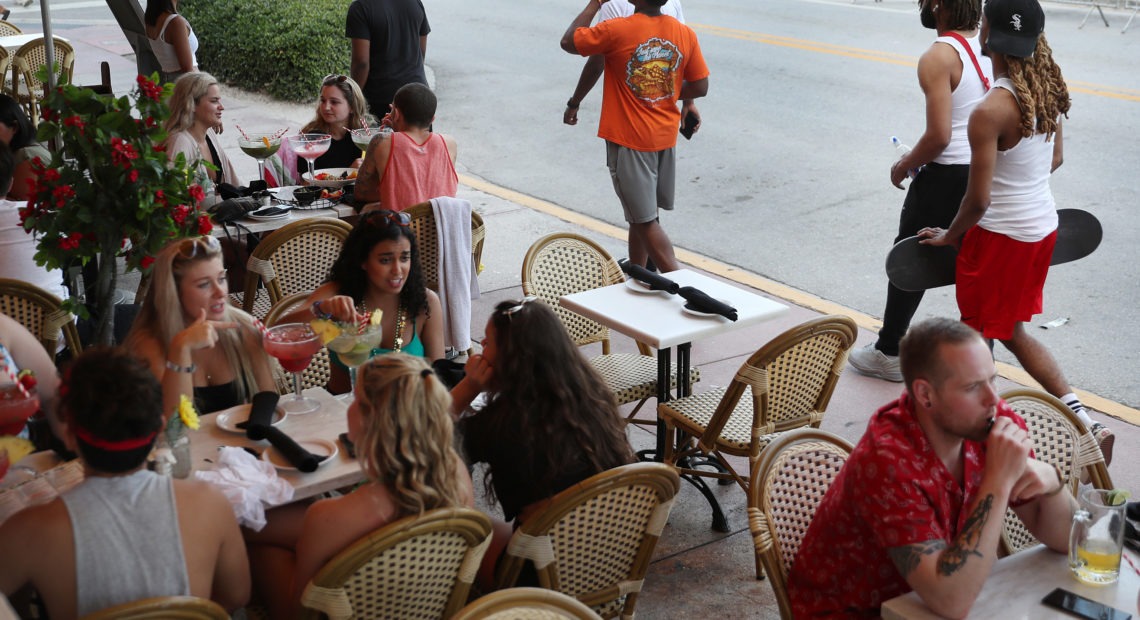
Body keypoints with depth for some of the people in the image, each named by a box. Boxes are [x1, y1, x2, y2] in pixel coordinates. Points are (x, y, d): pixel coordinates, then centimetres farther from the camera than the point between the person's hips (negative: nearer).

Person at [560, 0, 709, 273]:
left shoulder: (616, 30, -18)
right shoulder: (685, 33, -3)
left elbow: (569, 41, -5)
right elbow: (700, 87, 3)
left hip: (628, 140, -6)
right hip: (666, 137, 6)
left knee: (644, 220, -1)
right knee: (640, 213, 21)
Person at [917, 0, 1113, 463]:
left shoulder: (990, 112, -26)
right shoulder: (1048, 90, -1)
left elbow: (979, 199, -22)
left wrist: (950, 235, -5)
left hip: (1000, 237, -8)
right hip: (1043, 227, 8)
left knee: (977, 338, 11)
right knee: (1011, 331, 22)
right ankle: (1086, 423, 19)